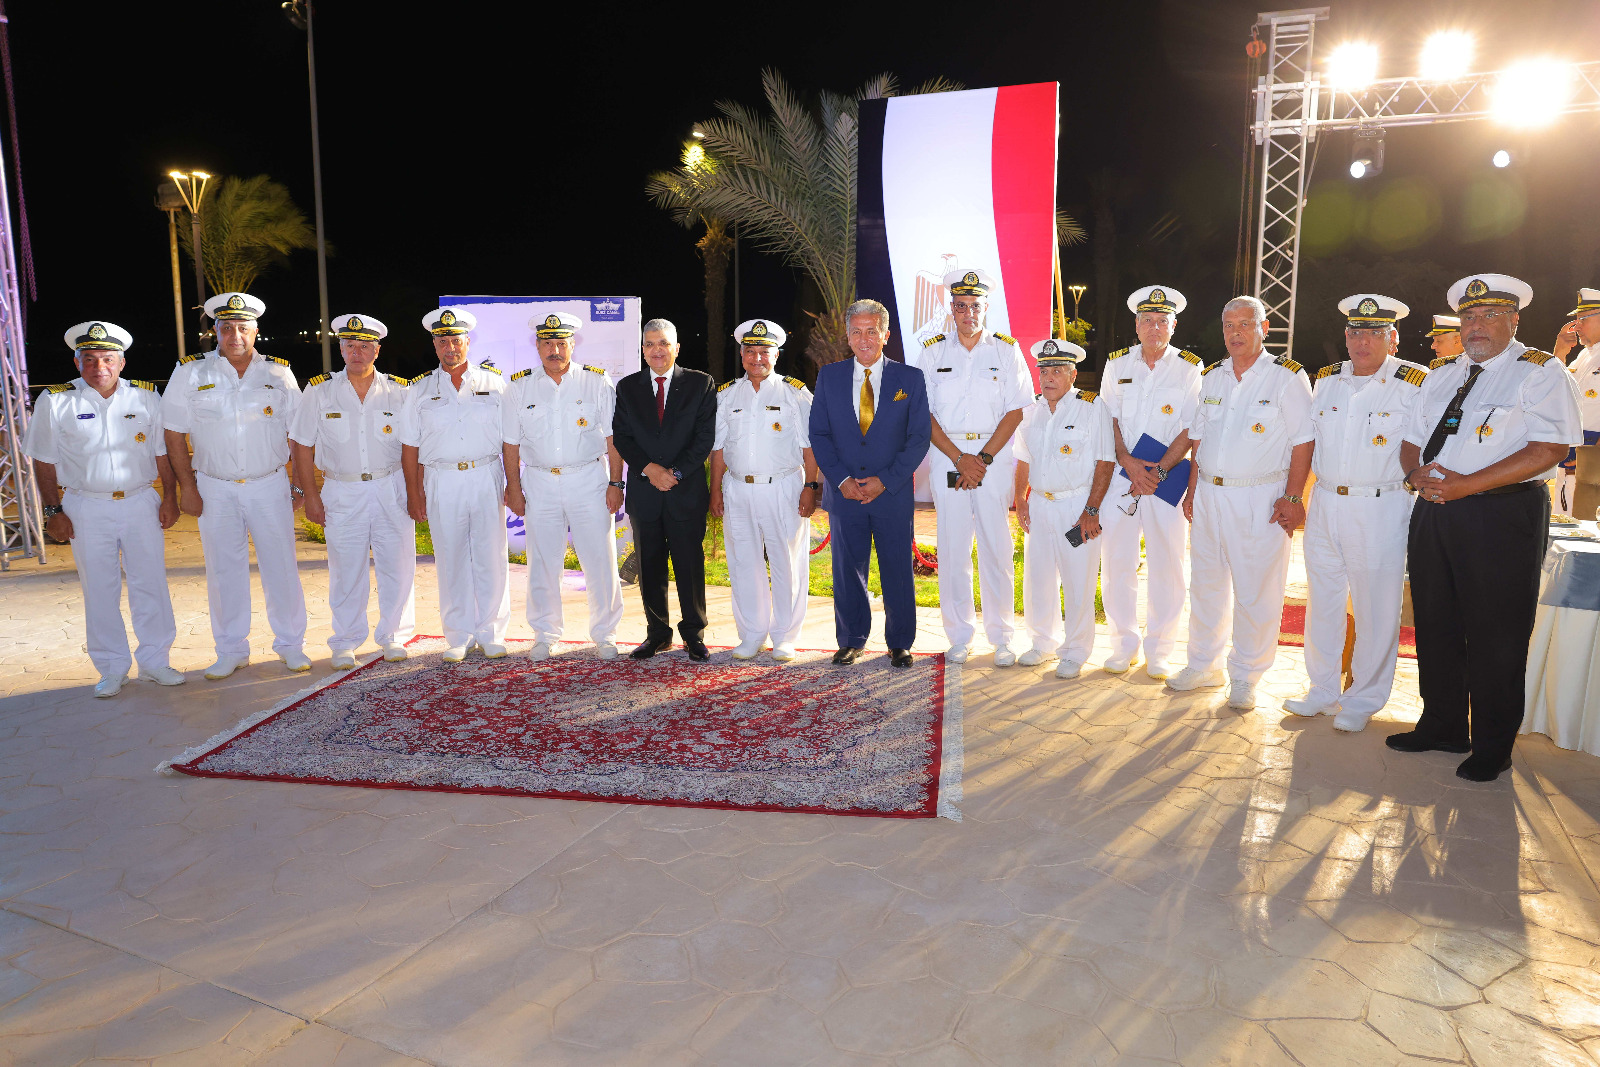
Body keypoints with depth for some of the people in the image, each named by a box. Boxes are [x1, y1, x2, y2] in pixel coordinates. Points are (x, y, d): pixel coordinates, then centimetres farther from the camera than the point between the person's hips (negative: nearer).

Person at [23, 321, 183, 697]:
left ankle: (155, 661, 15)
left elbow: (163, 451, 9)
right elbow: (45, 461, 4)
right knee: (99, 590, 5)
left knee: (151, 584, 3)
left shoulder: (145, 397, 5)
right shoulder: (55, 401, 1)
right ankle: (112, 669, 16)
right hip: (86, 508, -1)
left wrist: (170, 497, 4)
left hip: (141, 503, 1)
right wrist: (53, 511, -1)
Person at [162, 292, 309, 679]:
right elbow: (174, 434, 3)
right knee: (223, 570, 7)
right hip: (215, 489, 0)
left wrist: (298, 485, 2)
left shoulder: (278, 373, 3)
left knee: (281, 566, 3)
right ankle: (231, 651, 19)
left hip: (270, 485, 0)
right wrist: (187, 487, -3)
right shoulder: (190, 373, 1)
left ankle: (291, 644, 17)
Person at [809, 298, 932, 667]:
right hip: (844, 493, 2)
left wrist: (885, 481, -11)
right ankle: (851, 641, 23)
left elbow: (919, 437, -2)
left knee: (897, 571, 4)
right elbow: (819, 434, 5)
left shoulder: (910, 379, 2)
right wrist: (841, 479, -8)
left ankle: (899, 643, 19)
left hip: (893, 494, -1)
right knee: (847, 570, 8)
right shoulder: (829, 377, 7)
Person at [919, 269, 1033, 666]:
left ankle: (1001, 638, 10)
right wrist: (959, 459, -8)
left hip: (995, 457, -1)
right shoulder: (933, 352, 8)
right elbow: (925, 415, 2)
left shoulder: (1007, 350, 6)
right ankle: (959, 636, 12)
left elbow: (1017, 411, -1)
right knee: (952, 549, 1)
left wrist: (983, 458, -10)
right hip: (947, 457, 1)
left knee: (997, 549, -1)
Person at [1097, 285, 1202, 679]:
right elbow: (1108, 421, 6)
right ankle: (1124, 644, 17)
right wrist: (1128, 462, -10)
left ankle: (1159, 651, 15)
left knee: (1166, 565, 1)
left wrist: (1158, 470, -14)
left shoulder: (1190, 369, 1)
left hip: (1168, 478, -2)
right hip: (1120, 474, 2)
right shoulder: (1117, 365, 9)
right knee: (1117, 561, 3)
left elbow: (1191, 431, -3)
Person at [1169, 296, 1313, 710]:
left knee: (1255, 593, -1)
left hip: (1261, 498, -5)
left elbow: (1303, 442, -8)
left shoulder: (1287, 377, -5)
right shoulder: (1212, 377, 12)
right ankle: (1204, 665, 26)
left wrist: (1292, 497, -14)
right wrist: (1193, 488, 11)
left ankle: (1245, 677, 13)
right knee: (1205, 583, 12)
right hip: (1209, 494, 6)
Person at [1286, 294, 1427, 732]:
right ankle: (1323, 691, 27)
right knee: (1322, 602, 12)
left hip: (1381, 510, -4)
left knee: (1375, 609, 3)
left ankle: (1363, 700, 19)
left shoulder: (1415, 384, -5)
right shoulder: (1327, 379, 10)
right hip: (1325, 504, 5)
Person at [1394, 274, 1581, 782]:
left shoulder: (1540, 371, -4)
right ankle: (1442, 726, 28)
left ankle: (1492, 747, 16)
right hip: (1434, 512, 6)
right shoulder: (1442, 373, 16)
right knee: (1435, 625, 12)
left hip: (1504, 516, -6)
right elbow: (1412, 440, 18)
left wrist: (1467, 484, -20)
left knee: (1495, 636, 1)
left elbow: (1547, 449, -15)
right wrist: (1418, 473, -5)